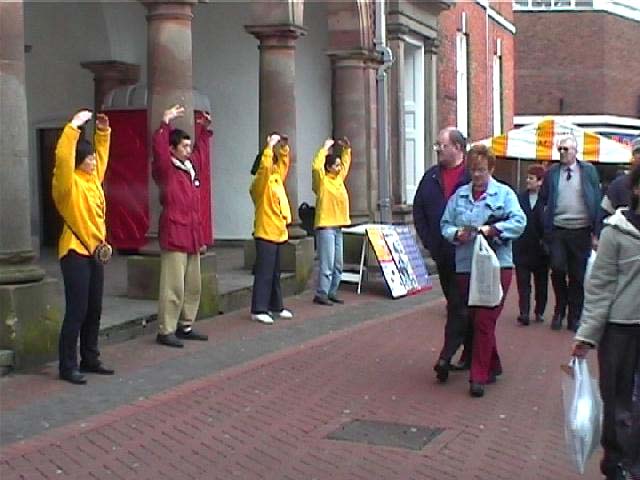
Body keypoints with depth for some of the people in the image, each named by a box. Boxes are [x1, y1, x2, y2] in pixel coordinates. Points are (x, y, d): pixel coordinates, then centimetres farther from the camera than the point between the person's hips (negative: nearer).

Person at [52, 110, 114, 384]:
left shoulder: (93, 178, 12)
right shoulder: (68, 182, -10)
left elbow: (102, 154, 26)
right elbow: (63, 156, -27)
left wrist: (103, 130, 14)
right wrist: (74, 126, -23)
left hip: (95, 250, 8)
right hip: (75, 251, -8)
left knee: (94, 310, 12)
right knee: (76, 311, -8)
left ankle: (90, 359, 22)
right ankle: (67, 366, -2)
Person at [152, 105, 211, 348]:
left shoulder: (191, 166, 15)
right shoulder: (166, 169, -7)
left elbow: (201, 148, 33)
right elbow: (159, 149, -25)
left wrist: (203, 128, 27)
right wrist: (165, 124, -29)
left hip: (192, 236, 8)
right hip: (174, 235, -8)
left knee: (193, 286, 13)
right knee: (173, 287, -8)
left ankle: (186, 326, 23)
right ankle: (165, 331, -2)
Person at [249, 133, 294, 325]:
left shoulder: (277, 179, 13)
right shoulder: (260, 183, -11)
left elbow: (283, 163, 25)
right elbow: (264, 166, -29)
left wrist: (284, 147, 11)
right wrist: (270, 145, -24)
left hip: (278, 233, 9)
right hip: (265, 233, -9)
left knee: (275, 273, 14)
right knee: (264, 273, -9)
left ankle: (276, 307, 21)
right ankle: (258, 310, -7)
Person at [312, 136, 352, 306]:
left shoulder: (338, 178, 14)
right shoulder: (322, 180, -7)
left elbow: (346, 163, 29)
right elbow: (316, 166, -25)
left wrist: (346, 149, 16)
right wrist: (325, 148, -17)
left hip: (338, 226, 8)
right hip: (325, 226, -8)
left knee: (337, 265, 10)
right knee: (327, 264, -11)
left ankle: (332, 293, 17)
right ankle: (321, 294, -6)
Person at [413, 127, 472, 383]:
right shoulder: (432, 176, 10)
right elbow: (419, 209, 13)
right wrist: (428, 241, 6)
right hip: (442, 253, 7)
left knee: (459, 305, -8)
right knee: (457, 304, 14)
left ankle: (446, 357, -8)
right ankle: (470, 354, 24)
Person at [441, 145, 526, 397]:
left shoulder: (504, 194, 1)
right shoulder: (459, 195, 11)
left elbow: (519, 222, -9)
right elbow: (445, 224, 9)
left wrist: (492, 229, -22)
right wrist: (456, 233, -13)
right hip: (465, 266, 5)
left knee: (484, 322, -9)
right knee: (475, 319, 12)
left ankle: (479, 376, -5)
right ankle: (492, 366, 30)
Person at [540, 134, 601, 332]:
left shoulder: (588, 171, 3)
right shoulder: (552, 173, 6)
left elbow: (597, 202, 2)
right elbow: (543, 201, 9)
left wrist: (596, 233, -3)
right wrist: (545, 230, 2)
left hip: (581, 231, 0)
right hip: (558, 230, 0)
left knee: (578, 276, 5)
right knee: (557, 269, -10)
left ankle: (574, 318, 17)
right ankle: (560, 309, 13)